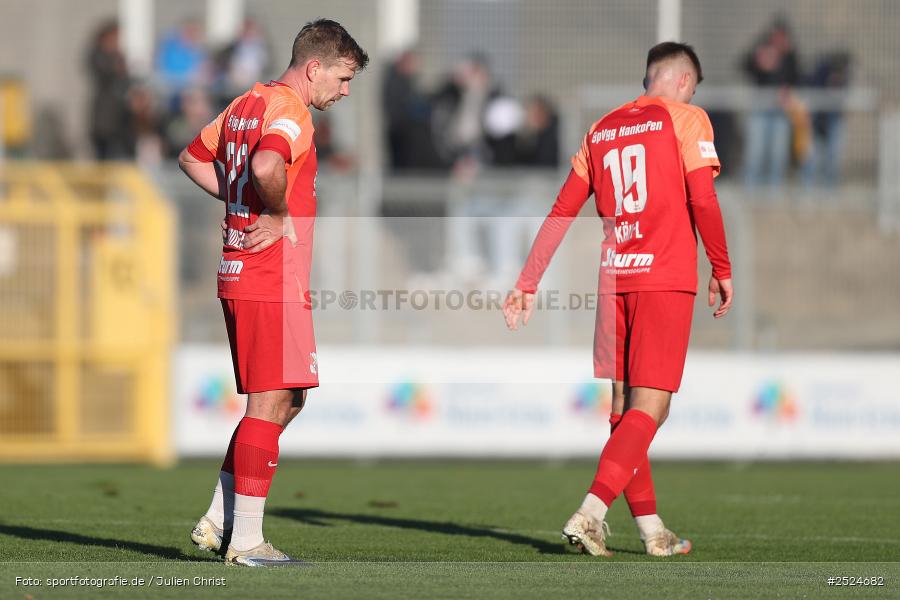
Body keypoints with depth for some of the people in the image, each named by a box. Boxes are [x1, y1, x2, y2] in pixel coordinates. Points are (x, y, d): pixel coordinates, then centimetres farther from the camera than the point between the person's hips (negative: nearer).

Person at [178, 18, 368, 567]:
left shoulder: (246, 104, 16)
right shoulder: (289, 110, -14)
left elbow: (193, 159, 28)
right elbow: (266, 165, -34)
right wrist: (279, 215, -17)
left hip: (239, 275, 10)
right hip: (274, 281, -10)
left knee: (287, 402, 16)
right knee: (271, 404, -5)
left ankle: (217, 522, 15)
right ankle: (245, 541, -3)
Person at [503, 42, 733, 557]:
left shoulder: (602, 130, 15)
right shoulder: (686, 118, 0)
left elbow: (562, 212, 12)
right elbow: (703, 200, -10)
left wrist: (528, 283, 12)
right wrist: (723, 271, -1)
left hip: (614, 278, 5)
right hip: (666, 279, -5)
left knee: (624, 407, 11)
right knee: (649, 407, -7)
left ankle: (652, 530, 12)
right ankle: (590, 514, -21)